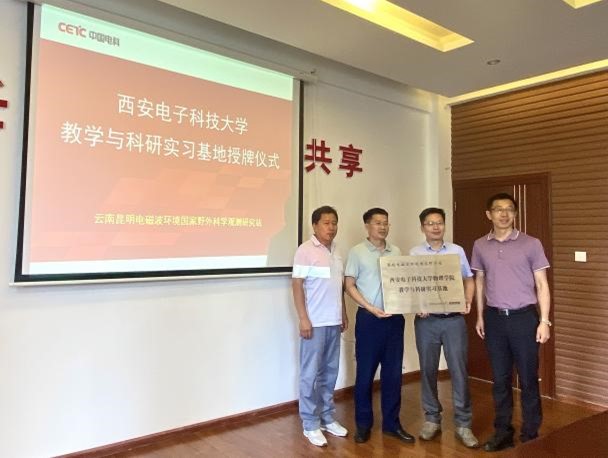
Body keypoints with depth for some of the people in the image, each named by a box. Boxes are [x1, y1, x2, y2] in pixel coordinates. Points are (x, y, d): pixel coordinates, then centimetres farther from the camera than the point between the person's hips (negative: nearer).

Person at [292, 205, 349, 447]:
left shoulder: (336, 251, 11)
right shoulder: (305, 250, -9)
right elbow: (297, 285, -12)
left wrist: (343, 313, 15)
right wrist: (303, 319, -16)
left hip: (334, 322, 7)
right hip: (314, 322, -6)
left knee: (330, 372, 14)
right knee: (311, 374, 2)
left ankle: (327, 417, 27)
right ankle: (310, 424, 14)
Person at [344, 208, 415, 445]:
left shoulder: (396, 252, 9)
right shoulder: (357, 252, -3)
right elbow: (349, 286, -5)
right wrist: (370, 308, -15)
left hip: (394, 318, 4)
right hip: (368, 318, -4)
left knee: (393, 372, 10)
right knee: (365, 373, 5)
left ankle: (391, 423, 23)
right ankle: (363, 423, 20)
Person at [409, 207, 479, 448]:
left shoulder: (457, 251, 5)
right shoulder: (414, 254, 2)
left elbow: (469, 280, 11)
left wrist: (468, 301, -6)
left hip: (454, 319, 0)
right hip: (426, 320, 0)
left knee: (459, 371, 1)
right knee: (428, 370, 9)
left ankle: (463, 424, 15)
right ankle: (432, 419, 25)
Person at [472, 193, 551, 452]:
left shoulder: (531, 244, -4)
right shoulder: (480, 246, 4)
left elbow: (541, 285, -3)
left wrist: (544, 321, -8)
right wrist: (480, 316, 9)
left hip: (524, 317, -2)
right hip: (495, 318, 3)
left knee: (528, 379, 6)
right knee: (500, 379, 12)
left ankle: (530, 435, 21)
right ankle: (503, 432, 25)